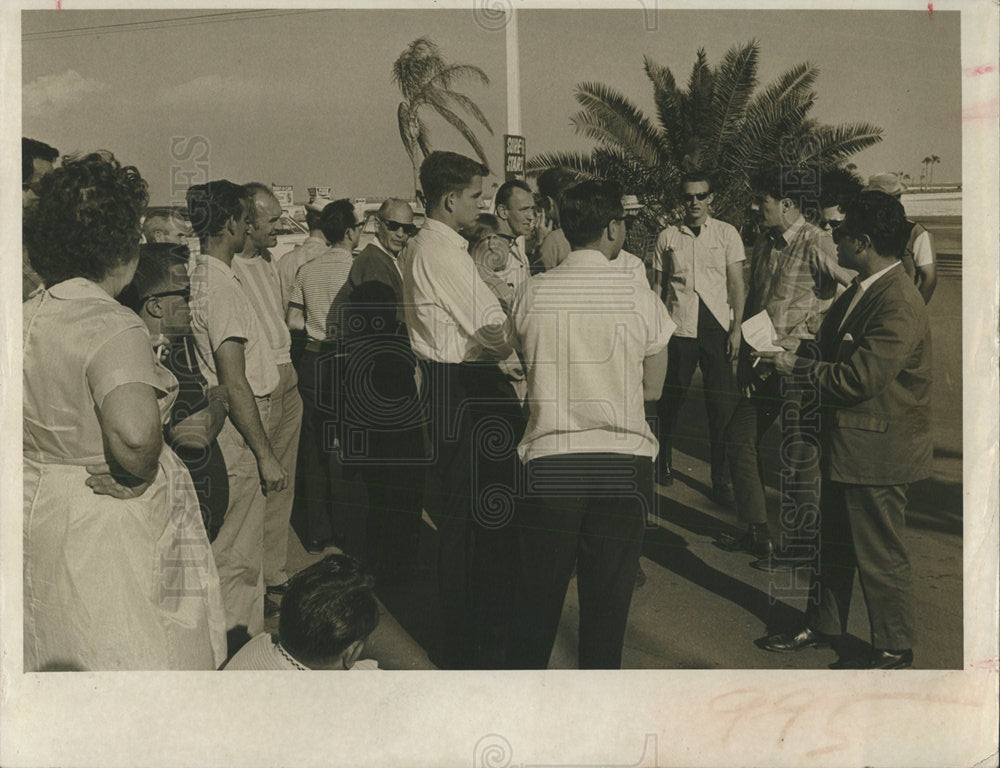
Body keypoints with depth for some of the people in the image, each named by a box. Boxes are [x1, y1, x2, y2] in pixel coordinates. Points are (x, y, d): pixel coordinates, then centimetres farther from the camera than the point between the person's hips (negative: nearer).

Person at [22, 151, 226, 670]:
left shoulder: (25, 316, 2)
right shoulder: (112, 328, -24)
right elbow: (134, 430, -41)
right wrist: (140, 476, -22)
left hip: (36, 509, 8)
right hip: (109, 526, -8)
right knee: (130, 659, 8)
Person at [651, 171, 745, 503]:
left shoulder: (726, 234, 6)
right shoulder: (667, 237, 9)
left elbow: (737, 284, 4)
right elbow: (658, 285, 12)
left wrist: (736, 328, -4)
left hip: (716, 328, -1)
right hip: (678, 327, 1)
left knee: (721, 406, -2)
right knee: (669, 400, 4)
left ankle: (721, 479, 6)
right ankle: (662, 461, 26)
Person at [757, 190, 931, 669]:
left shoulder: (898, 305, -25)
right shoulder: (863, 289, 7)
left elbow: (859, 379, -28)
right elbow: (833, 347, 14)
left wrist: (798, 366, -16)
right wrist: (798, 355, -4)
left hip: (877, 450, -10)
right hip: (847, 441, 10)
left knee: (880, 555, 6)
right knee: (834, 541, 22)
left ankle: (892, 650, 24)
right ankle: (823, 625, 39)